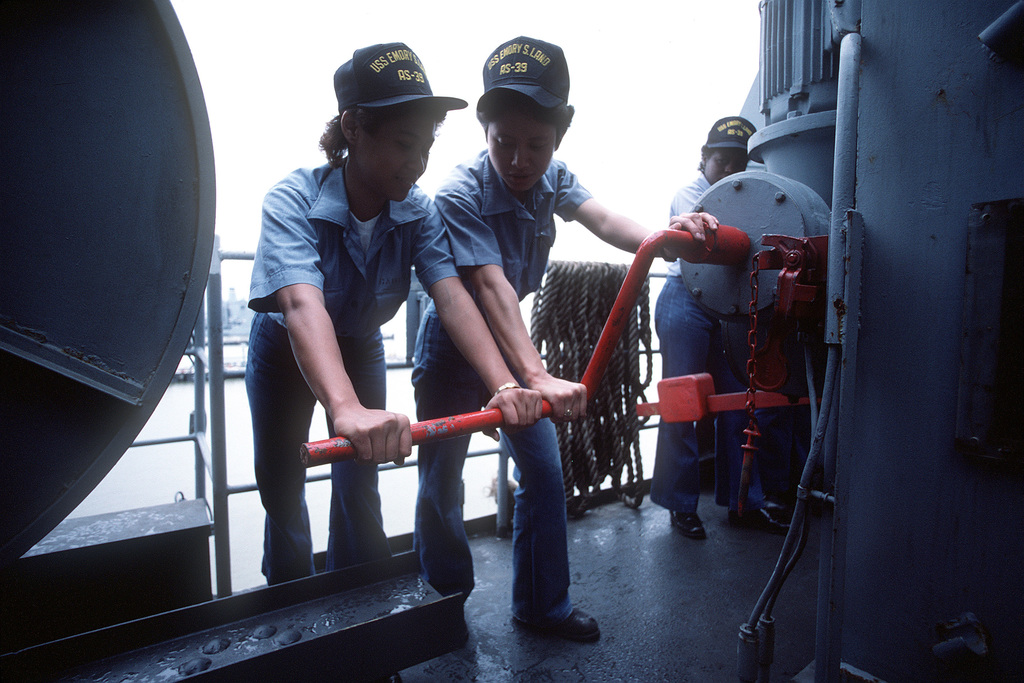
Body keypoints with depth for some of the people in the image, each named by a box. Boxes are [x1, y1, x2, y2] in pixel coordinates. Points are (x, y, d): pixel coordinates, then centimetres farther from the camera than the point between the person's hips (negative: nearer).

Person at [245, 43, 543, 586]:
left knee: (358, 490, 3)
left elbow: (452, 296, -35)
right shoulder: (293, 200, -32)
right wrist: (347, 409, -66)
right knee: (280, 486, 9)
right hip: (284, 351, -2)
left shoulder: (418, 213, -22)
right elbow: (302, 304, -49)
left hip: (359, 350, 2)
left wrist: (503, 385, -50)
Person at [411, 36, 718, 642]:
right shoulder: (460, 195, -25)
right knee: (442, 483, 3)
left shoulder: (553, 178, -7)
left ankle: (542, 604, 24)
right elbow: (491, 286, -39)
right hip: (452, 345, -5)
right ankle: (446, 609, 28)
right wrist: (538, 376, -51)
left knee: (545, 473, 5)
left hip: (514, 339, 5)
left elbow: (602, 218, -26)